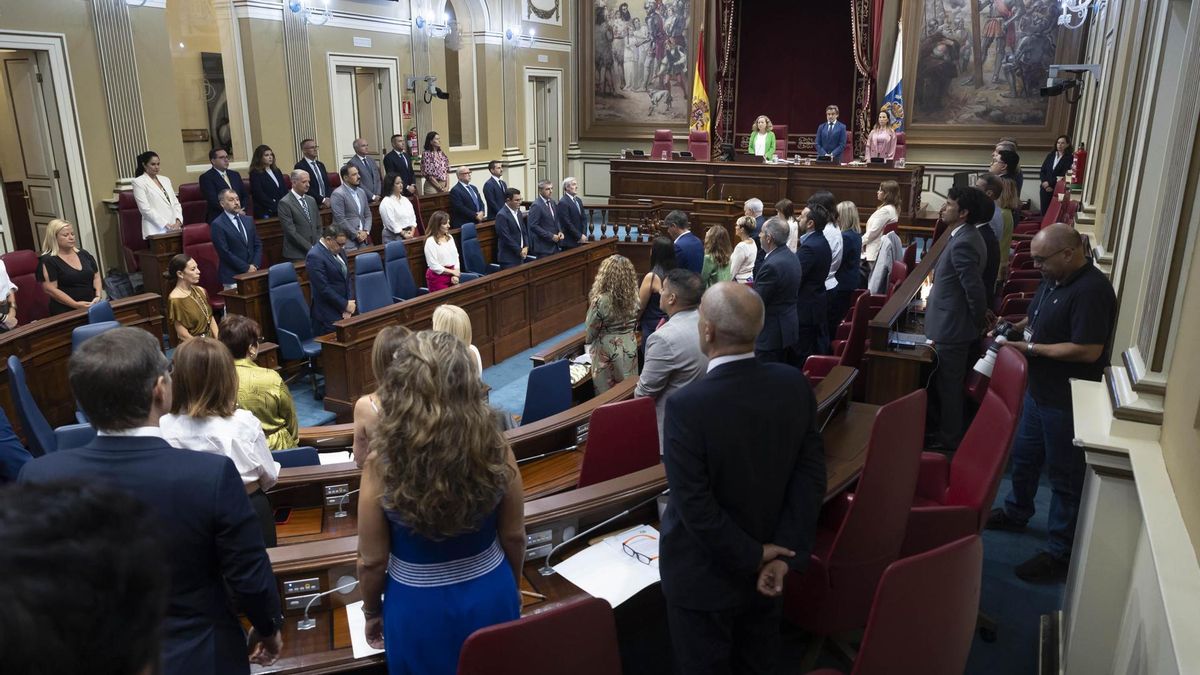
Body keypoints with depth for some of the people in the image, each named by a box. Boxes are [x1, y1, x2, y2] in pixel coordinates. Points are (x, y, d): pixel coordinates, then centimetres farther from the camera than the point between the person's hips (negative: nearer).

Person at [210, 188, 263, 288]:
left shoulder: (248, 220, 12)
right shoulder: (217, 225, -7)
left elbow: (258, 245, 11)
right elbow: (225, 252, -12)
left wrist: (255, 265, -4)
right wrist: (247, 268, -12)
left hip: (252, 272, 5)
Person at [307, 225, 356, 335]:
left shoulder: (339, 251, 10)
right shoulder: (315, 256, -16)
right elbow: (324, 289, -18)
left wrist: (350, 302, -1)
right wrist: (345, 305, -12)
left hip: (345, 311, 7)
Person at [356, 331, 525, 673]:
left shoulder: (381, 464, -24)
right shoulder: (496, 449, -19)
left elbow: (372, 561, -12)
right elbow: (514, 536, -5)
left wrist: (372, 613, 8)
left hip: (420, 607, -1)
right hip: (490, 597, 2)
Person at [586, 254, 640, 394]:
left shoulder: (601, 301, -23)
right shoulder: (634, 296, -8)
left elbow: (591, 328, -10)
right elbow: (634, 322, 5)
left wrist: (589, 340, 11)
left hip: (608, 350, -4)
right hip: (629, 347, 5)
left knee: (607, 393, 11)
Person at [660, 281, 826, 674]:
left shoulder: (687, 405, -30)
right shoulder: (795, 385, -13)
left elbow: (694, 505, -26)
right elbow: (811, 473, -10)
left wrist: (753, 556, -14)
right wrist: (786, 554, -10)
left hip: (707, 574, -5)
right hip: (769, 566, 5)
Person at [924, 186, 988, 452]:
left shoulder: (963, 243, -25)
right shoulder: (966, 236, 7)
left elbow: (975, 290, -25)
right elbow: (973, 286, 16)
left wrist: (977, 323, -12)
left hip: (952, 327, -10)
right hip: (953, 324, 10)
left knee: (948, 385, 5)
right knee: (949, 384, 21)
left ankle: (948, 438, 19)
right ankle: (948, 430, 35)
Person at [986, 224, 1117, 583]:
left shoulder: (1092, 290, -24)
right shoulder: (1053, 279, 4)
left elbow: (1089, 350, -29)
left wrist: (1032, 348, -22)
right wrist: (1016, 327, -1)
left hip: (1069, 400, -9)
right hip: (1040, 389, 9)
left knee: (1065, 475, 3)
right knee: (1023, 455, 24)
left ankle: (1060, 554, 16)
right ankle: (1016, 513, 46)